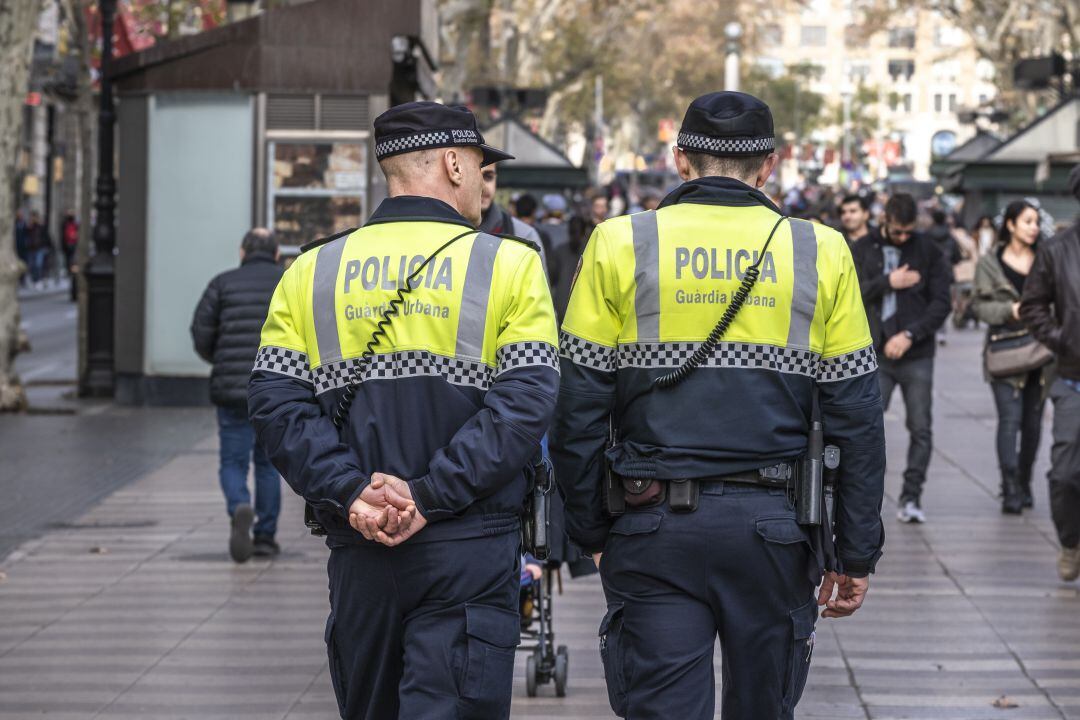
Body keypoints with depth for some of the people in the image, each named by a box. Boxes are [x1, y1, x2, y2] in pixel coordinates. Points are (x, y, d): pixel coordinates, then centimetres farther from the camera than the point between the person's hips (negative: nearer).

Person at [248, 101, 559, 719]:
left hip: (358, 549, 4)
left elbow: (278, 403, -3)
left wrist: (352, 492, -10)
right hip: (470, 551, -4)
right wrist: (429, 496, -15)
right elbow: (524, 405, -13)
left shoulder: (311, 273, 8)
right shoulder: (509, 265, -1)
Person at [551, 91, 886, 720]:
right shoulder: (821, 253, 3)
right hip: (773, 526, 1)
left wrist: (590, 529, 9)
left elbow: (579, 410, 0)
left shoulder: (620, 245, 1)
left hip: (655, 527, -1)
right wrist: (856, 553, 8)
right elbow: (857, 419, 2)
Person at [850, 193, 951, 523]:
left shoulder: (928, 251, 4)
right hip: (876, 355, 0)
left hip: (917, 356, 0)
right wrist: (888, 282, -12)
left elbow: (941, 303, -1)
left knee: (921, 430, 1)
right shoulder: (863, 251, 6)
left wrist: (910, 334, -11)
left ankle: (912, 496, 9)